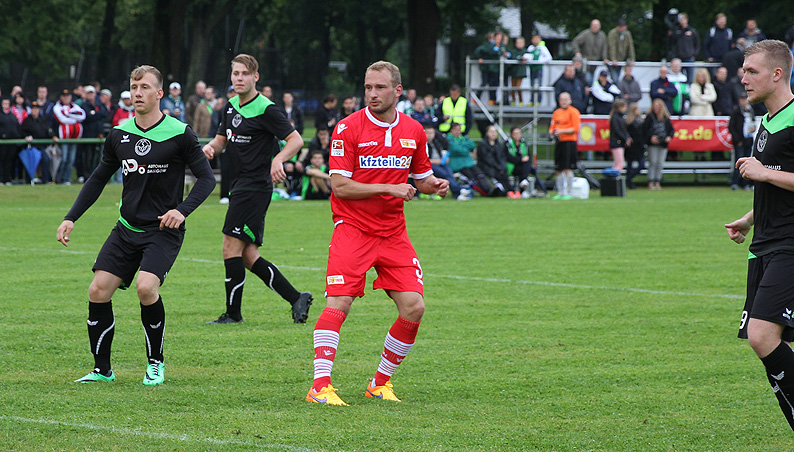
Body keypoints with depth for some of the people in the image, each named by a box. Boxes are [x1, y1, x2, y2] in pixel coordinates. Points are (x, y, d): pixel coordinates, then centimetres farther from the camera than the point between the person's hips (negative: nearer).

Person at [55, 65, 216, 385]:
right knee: (98, 290, -6)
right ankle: (102, 369, 8)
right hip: (127, 228, 5)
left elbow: (206, 178, -6)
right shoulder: (119, 135, 5)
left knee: (146, 286, -25)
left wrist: (182, 210, -21)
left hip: (163, 230, -5)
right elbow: (98, 179, 16)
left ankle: (156, 363, -3)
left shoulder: (179, 134, -8)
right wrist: (70, 218, 8)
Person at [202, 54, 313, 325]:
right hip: (239, 187, 9)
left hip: (255, 187, -9)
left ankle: (233, 313, 0)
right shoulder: (231, 106, 13)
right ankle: (296, 298, 11)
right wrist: (210, 148, 0)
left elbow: (296, 139, -14)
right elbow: (221, 140, 23)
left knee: (231, 249, -8)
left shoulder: (266, 109, -11)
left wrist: (278, 159, -32)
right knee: (248, 256, 6)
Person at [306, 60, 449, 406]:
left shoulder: (414, 131, 7)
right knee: (339, 303, -18)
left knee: (414, 307, -3)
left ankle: (380, 383, 12)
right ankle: (320, 386, -19)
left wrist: (434, 185, -4)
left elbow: (421, 178, 20)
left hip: (393, 232, 5)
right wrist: (389, 188, -19)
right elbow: (340, 186, -12)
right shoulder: (348, 128, -8)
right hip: (352, 229, -5)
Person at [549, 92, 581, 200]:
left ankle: (569, 193, -6)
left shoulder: (573, 112, -3)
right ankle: (560, 192, 17)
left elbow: (575, 128, -10)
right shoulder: (556, 113, 17)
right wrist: (552, 132, -1)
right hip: (558, 142, 7)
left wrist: (562, 131, -18)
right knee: (558, 170, 8)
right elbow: (552, 127, 22)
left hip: (569, 142, -7)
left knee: (567, 169, -10)